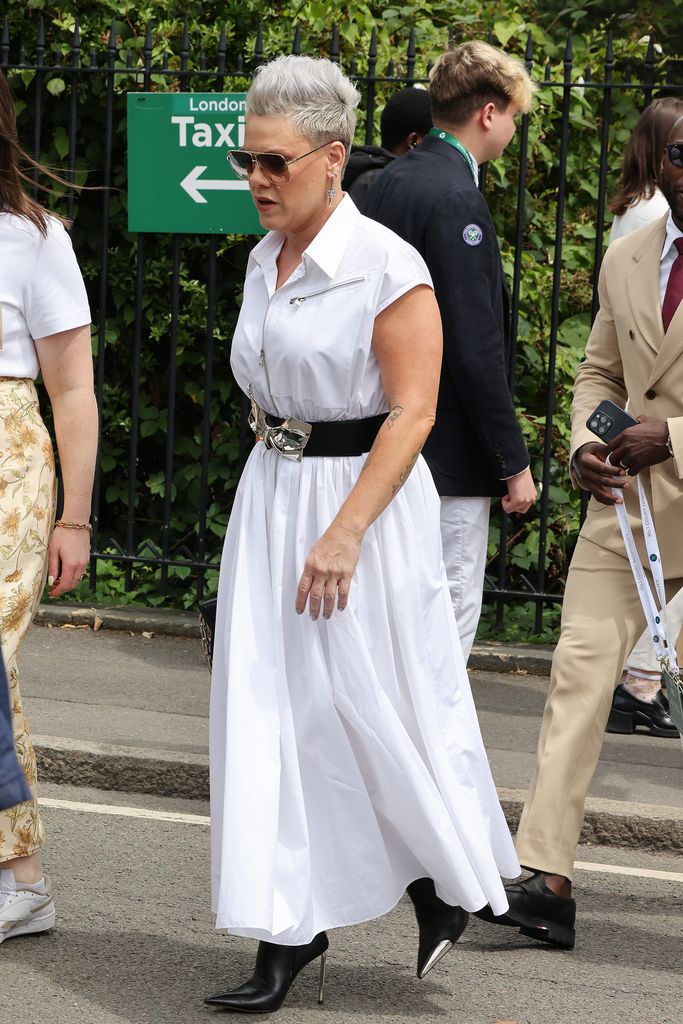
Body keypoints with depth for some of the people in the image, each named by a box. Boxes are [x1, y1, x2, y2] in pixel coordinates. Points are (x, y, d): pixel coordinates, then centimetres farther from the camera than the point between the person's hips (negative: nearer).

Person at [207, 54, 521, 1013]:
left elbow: (412, 412, -18)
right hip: (270, 499, 7)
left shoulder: (387, 266, -15)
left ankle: (446, 880, 27)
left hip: (367, 501, -7)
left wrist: (343, 534, -24)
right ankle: (287, 932, 8)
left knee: (380, 711, 2)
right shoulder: (264, 263, 9)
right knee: (267, 710, 3)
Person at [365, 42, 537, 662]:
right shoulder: (455, 199, -19)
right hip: (451, 448, -10)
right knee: (451, 620, -3)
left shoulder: (392, 181, 10)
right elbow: (476, 348, -21)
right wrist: (514, 462, -15)